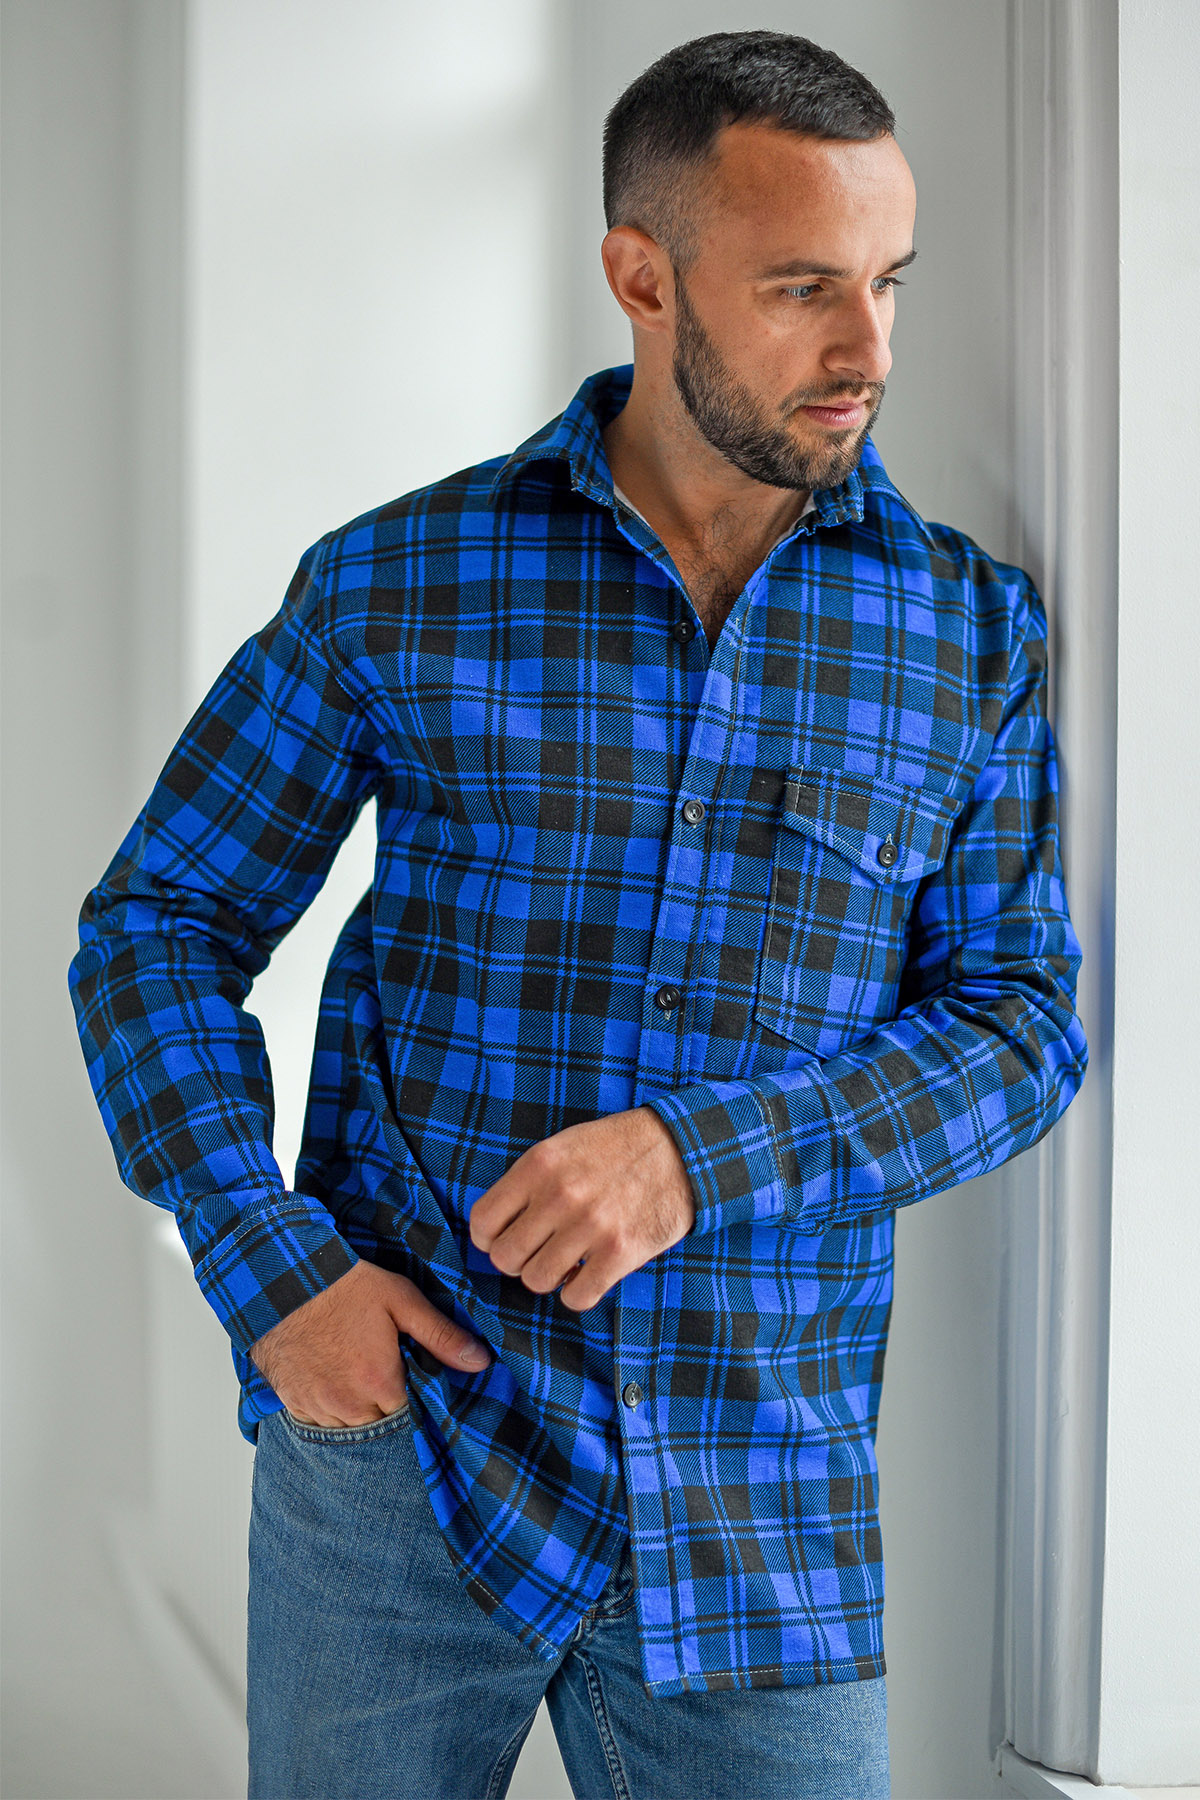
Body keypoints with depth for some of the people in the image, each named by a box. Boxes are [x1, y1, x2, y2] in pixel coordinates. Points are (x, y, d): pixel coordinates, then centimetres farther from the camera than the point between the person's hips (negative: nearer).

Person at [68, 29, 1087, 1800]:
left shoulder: (973, 632, 1)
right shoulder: (391, 588, -2)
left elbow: (1019, 1021, 0)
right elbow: (160, 925, 4)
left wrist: (704, 1154, -16)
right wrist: (269, 1263, -10)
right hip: (398, 1417, 0)